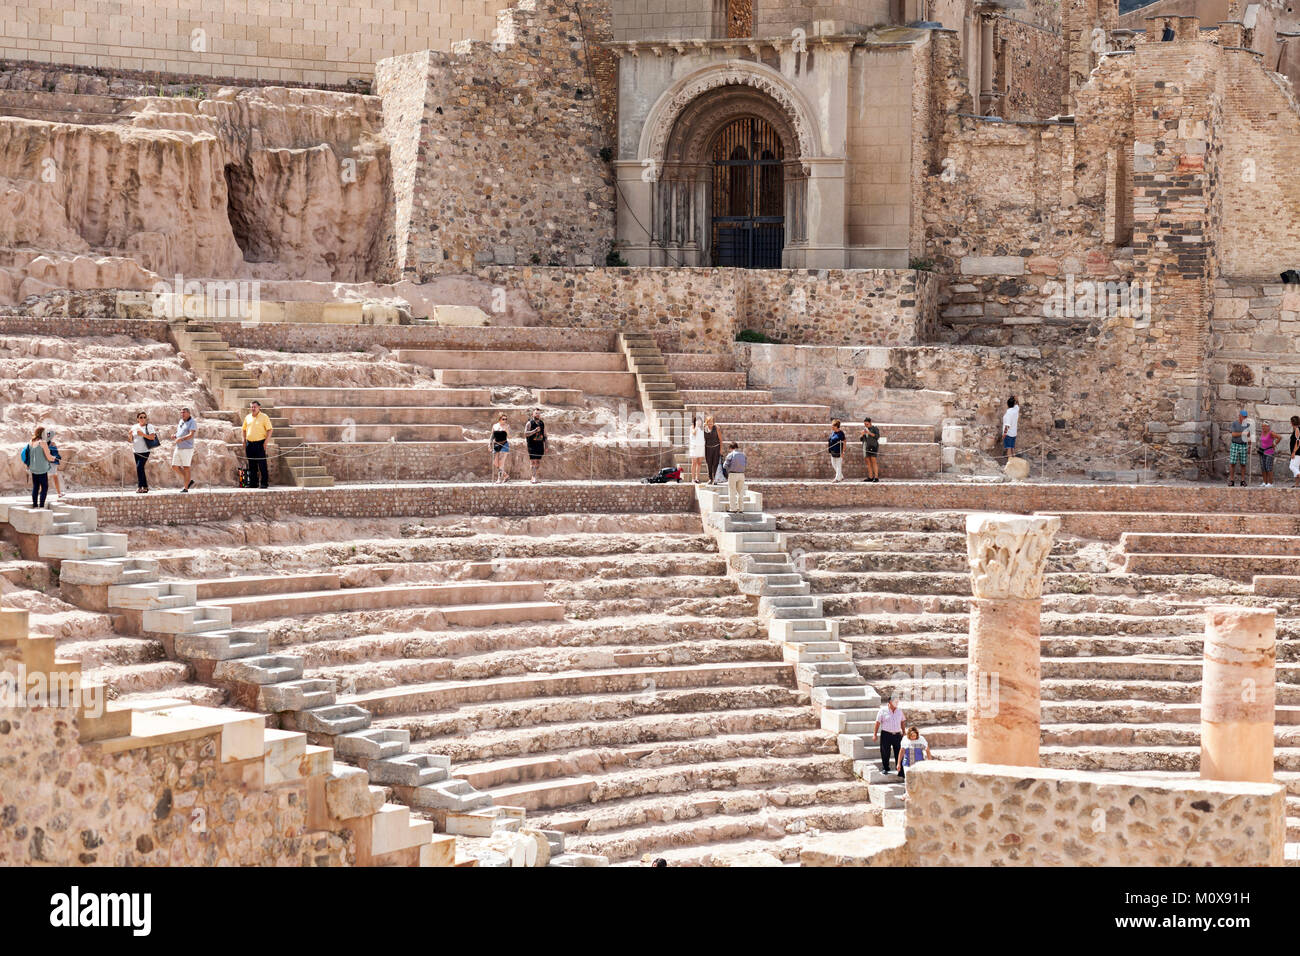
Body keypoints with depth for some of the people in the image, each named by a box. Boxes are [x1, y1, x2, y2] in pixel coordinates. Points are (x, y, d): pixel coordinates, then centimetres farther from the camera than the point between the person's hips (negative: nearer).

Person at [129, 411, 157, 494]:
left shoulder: (149, 426, 0)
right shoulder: (134, 427, 12)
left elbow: (152, 437, -10)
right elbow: (131, 440, 14)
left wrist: (143, 434, -20)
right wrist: (130, 434, -7)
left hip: (145, 451, -5)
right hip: (136, 451, 5)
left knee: (139, 467, -17)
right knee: (140, 469, 6)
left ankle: (140, 486, -12)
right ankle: (145, 487, 13)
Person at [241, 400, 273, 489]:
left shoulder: (264, 417, -2)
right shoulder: (247, 417, 12)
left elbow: (269, 430, -4)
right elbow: (244, 430, 20)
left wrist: (266, 441, -12)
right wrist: (244, 441, 11)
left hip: (260, 443, -5)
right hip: (249, 443, 5)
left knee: (262, 464, -6)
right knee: (252, 465, 8)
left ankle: (264, 483, -3)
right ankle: (253, 483, 13)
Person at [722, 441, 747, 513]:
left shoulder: (731, 454, -7)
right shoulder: (743, 454, 6)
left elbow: (725, 466, -6)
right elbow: (746, 463, 16)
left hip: (732, 474, -4)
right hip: (741, 474, 4)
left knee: (732, 492, 4)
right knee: (740, 492, 12)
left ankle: (733, 508, 3)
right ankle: (741, 508, 13)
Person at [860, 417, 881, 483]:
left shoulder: (875, 429, 1)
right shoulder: (864, 429, 16)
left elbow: (877, 436, -13)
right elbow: (861, 439, 15)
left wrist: (869, 433, -20)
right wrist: (862, 435, -6)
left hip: (873, 447, -6)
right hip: (866, 447, 6)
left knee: (874, 461, -12)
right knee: (868, 462, 2)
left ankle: (876, 477, -14)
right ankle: (870, 477, 4)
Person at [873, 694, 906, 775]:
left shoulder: (899, 710, 9)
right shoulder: (883, 710, -3)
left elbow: (902, 722, 18)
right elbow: (878, 723, -1)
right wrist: (875, 734, -4)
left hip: (897, 734, 3)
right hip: (886, 734, -3)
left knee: (899, 752, 2)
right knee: (885, 752, 0)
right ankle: (885, 768, 14)